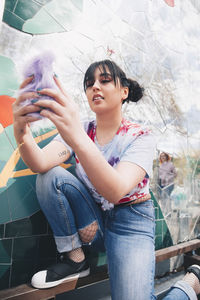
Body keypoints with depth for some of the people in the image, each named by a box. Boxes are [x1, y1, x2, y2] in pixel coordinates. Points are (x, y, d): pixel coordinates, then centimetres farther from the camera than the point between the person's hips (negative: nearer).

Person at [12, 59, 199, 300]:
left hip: (131, 221, -3)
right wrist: (22, 133, -44)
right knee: (51, 176, -20)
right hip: (92, 219, 4)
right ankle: (75, 258, -6)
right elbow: (40, 164, -22)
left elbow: (115, 191, -35)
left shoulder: (140, 136, -15)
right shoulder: (76, 129, -3)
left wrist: (78, 139, -51)